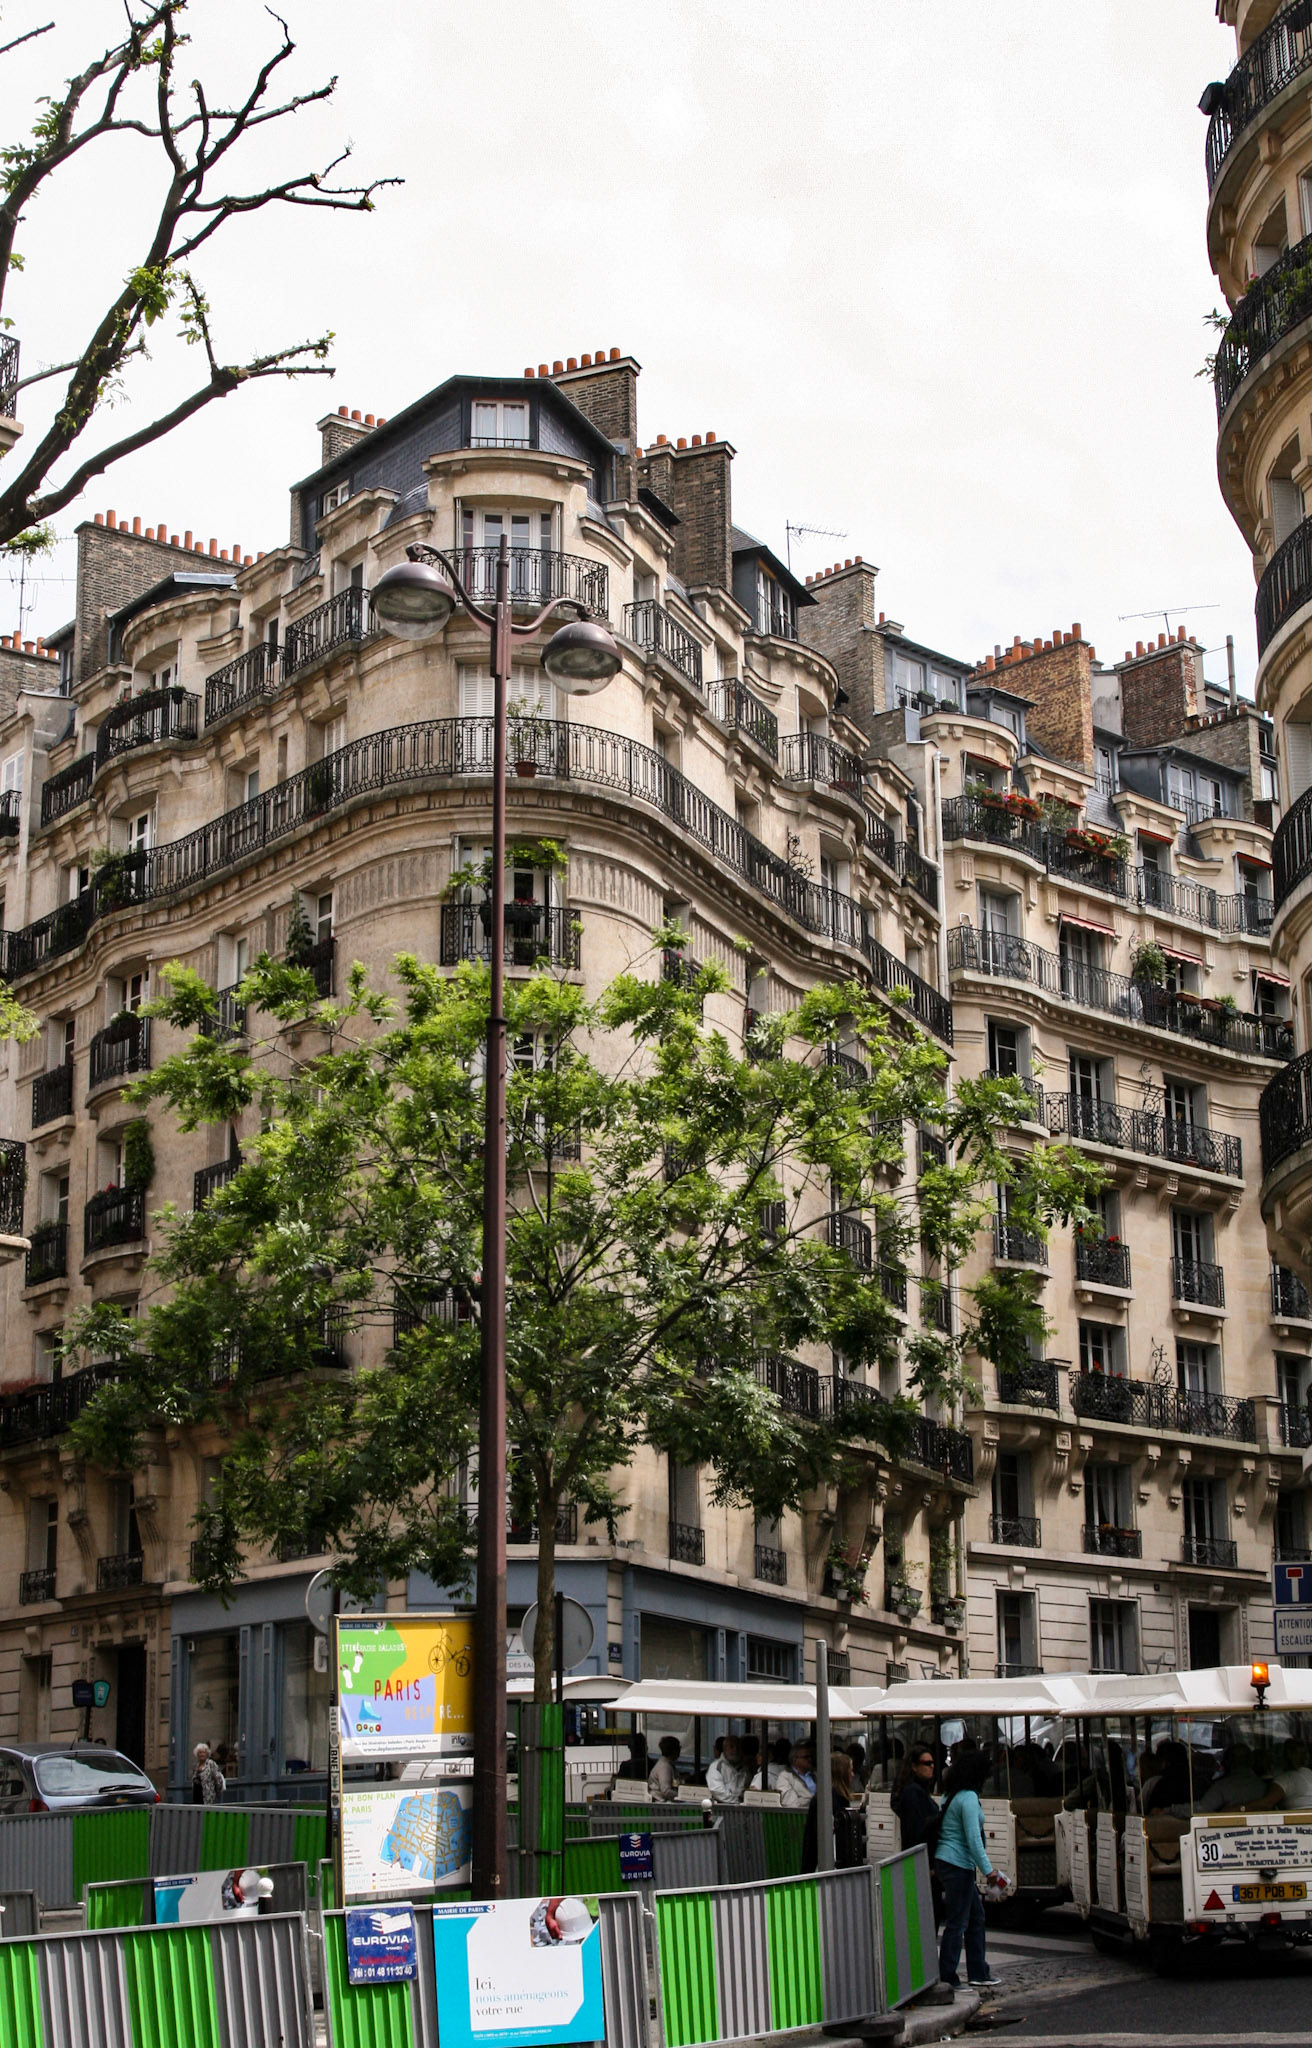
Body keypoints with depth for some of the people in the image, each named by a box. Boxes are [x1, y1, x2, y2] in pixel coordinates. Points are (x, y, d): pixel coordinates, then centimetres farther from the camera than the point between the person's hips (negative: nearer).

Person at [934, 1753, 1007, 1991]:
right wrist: (988, 1870, -19)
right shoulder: (968, 1797, -16)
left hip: (944, 1862, 10)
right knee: (957, 1924, -4)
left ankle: (979, 1973, 23)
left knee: (976, 1916, 17)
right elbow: (973, 1838, -21)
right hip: (958, 1866, -10)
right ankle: (947, 1980, 0)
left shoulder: (950, 1796, 13)